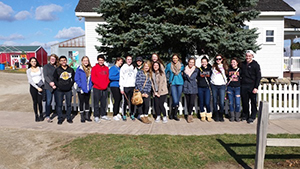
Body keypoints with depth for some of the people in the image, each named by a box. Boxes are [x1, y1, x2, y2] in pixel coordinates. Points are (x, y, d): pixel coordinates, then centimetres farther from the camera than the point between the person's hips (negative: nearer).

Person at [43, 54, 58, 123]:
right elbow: (45, 76, -2)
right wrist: (50, 82, -17)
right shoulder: (46, 66, 8)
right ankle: (47, 116, 4)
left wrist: (56, 84, -10)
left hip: (56, 86, 2)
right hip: (48, 86, -1)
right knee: (48, 101, -3)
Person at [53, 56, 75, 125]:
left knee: (69, 104, 7)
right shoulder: (57, 70, 2)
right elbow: (55, 79, 3)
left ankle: (69, 118, 18)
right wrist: (59, 86, -7)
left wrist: (71, 84, 0)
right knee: (59, 105, 1)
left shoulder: (71, 70, 7)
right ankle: (60, 119, 12)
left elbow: (74, 78, 13)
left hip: (69, 90, 2)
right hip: (60, 90, -1)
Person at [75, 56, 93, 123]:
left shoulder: (90, 69, 5)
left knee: (87, 102, 12)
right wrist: (81, 86, -14)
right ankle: (82, 117, 14)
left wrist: (90, 86, -2)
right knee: (81, 102, 5)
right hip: (81, 90, -4)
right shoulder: (79, 69, -7)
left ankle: (87, 116, 22)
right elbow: (76, 79, -8)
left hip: (88, 89, 4)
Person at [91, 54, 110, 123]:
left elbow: (108, 77, 13)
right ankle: (96, 116, 7)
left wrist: (106, 84, -4)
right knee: (96, 103, 0)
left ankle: (103, 115, 24)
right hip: (97, 88, -4)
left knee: (104, 103, 11)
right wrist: (100, 85, -13)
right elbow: (93, 79, -7)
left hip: (105, 89, 4)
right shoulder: (94, 68, -2)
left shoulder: (106, 68, 11)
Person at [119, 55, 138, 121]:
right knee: (125, 101, 0)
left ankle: (132, 114, 14)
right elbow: (121, 78, 2)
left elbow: (136, 78, 11)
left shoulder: (134, 68, 14)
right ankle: (124, 115, 10)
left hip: (133, 87, 2)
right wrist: (121, 88, -5)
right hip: (125, 87, -2)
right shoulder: (123, 68, 7)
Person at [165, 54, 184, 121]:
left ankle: (175, 115, 18)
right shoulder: (169, 65, 1)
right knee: (175, 101, -12)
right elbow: (165, 73, 15)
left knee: (178, 100, 5)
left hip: (180, 83, 3)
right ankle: (172, 114, 10)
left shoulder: (182, 65, 6)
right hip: (173, 84, -2)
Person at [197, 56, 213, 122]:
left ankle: (209, 116, 11)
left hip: (207, 88, -1)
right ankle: (203, 116, 20)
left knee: (207, 103, -8)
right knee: (201, 103, 6)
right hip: (200, 88, 1)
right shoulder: (199, 69, 4)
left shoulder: (210, 69, 5)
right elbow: (196, 77, 14)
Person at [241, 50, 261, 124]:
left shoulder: (255, 65, -2)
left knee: (253, 102, 1)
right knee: (244, 101, 8)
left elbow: (258, 77, -4)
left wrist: (256, 87, -12)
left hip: (252, 86, -4)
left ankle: (252, 117, 11)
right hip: (243, 86, 4)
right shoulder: (243, 64, 11)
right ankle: (245, 115, 23)